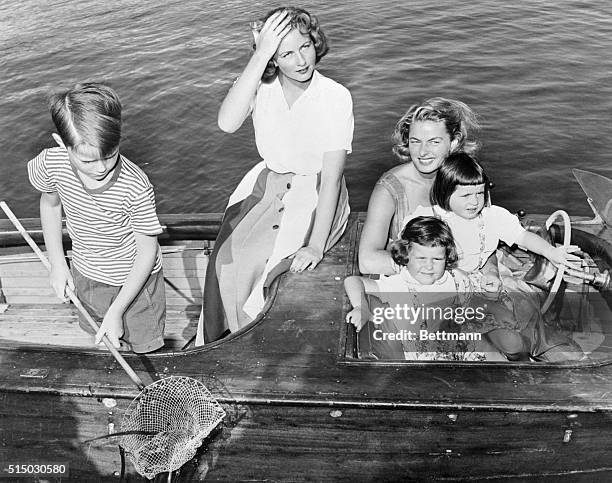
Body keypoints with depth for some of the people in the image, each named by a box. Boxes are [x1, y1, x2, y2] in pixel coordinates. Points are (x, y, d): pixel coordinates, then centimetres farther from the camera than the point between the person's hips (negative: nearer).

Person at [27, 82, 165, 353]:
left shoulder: (135, 187, -33)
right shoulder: (51, 163, -21)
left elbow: (147, 250, -21)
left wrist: (116, 311, -21)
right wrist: (57, 264, 1)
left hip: (135, 280, -3)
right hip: (85, 278, 4)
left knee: (144, 351, 9)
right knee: (100, 339, 22)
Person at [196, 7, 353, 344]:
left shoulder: (336, 97, -16)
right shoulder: (261, 86, -6)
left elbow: (331, 177, -18)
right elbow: (227, 123, -27)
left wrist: (316, 246, -23)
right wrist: (259, 56, -29)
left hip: (315, 198, -4)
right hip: (267, 186, 4)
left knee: (251, 260, -20)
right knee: (226, 257, -17)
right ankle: (219, 338, 8)